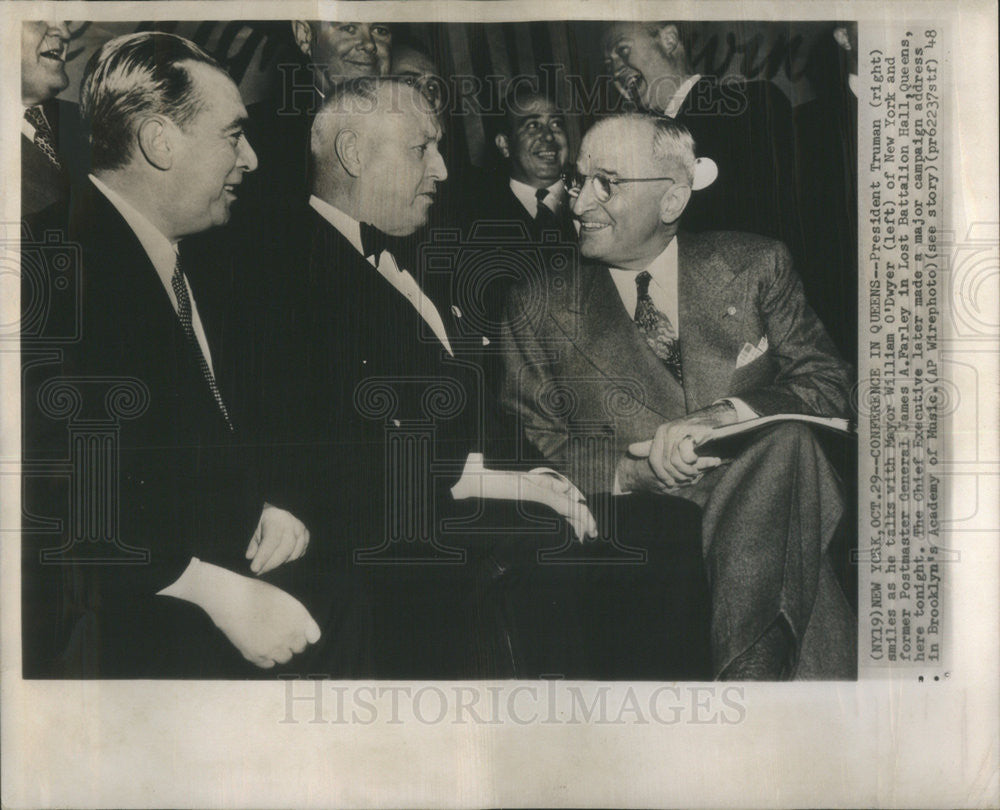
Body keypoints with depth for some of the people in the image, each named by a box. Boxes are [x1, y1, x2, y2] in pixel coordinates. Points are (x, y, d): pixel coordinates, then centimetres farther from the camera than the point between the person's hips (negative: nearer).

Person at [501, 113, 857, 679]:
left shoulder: (755, 267, 12)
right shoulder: (540, 308, 11)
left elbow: (831, 382, 4)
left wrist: (724, 416, -16)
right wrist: (632, 470, -13)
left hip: (762, 508, 3)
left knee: (785, 437, -33)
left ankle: (750, 665, -32)